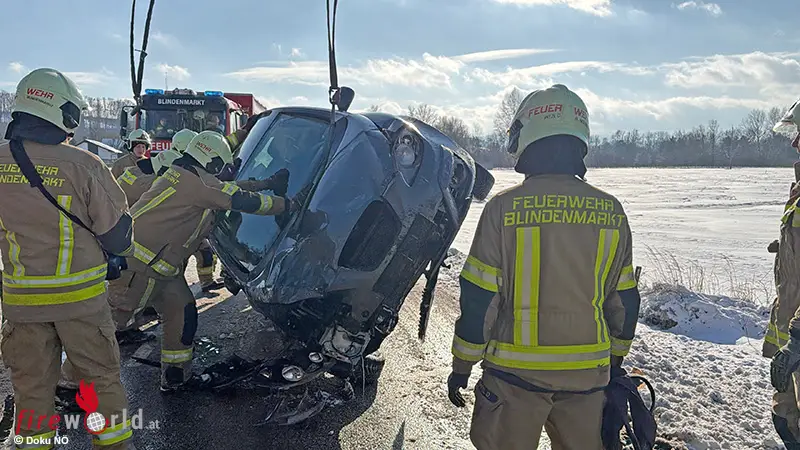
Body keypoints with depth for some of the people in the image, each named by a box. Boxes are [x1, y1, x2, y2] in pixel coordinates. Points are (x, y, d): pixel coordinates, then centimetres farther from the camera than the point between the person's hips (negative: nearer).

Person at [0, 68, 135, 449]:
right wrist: (120, 253, 11)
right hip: (81, 296, -3)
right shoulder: (83, 165, -18)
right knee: (102, 378, 13)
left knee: (32, 386, 17)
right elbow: (116, 233, -11)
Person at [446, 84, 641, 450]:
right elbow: (624, 300, 6)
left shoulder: (504, 208, -13)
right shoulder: (611, 212, -2)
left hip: (516, 371, -3)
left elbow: (479, 298, -11)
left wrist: (462, 365, 1)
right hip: (588, 373, 4)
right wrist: (615, 361, 20)